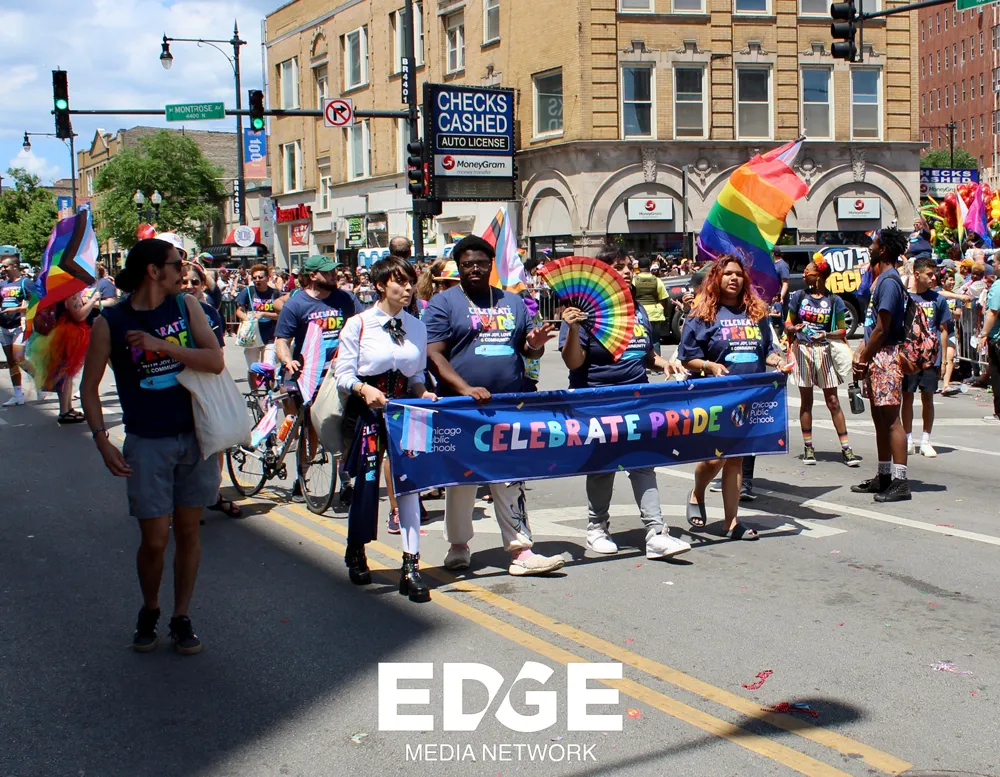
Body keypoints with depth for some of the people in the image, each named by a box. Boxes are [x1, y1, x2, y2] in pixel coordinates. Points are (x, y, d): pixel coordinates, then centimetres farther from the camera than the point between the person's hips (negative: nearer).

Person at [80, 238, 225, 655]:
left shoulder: (186, 306, 2)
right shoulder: (110, 322, -5)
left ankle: (182, 617, 22)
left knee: (187, 532, 8)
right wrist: (102, 440, -7)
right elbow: (89, 387, 2)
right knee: (154, 539, -1)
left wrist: (162, 346, -18)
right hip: (147, 443, -2)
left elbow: (216, 362, -8)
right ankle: (149, 611, 25)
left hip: (195, 437, 2)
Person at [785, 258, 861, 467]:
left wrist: (826, 335, -17)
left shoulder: (834, 300, 0)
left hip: (824, 351, -2)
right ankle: (808, 447, 10)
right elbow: (788, 323, 11)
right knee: (806, 400, 5)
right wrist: (793, 328, -12)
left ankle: (846, 448, 0)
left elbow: (842, 331, 1)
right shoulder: (799, 296, 6)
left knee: (833, 401, -2)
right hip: (802, 350, 2)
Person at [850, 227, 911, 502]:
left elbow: (882, 328, -19)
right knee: (879, 418, 14)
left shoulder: (889, 281, -15)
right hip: (876, 356, 10)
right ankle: (884, 477, 22)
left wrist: (864, 359, -14)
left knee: (891, 418, -10)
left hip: (886, 355, -10)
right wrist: (862, 352, 11)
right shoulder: (881, 278, 16)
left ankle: (900, 482, -10)